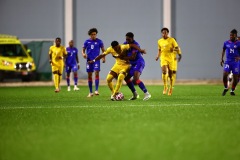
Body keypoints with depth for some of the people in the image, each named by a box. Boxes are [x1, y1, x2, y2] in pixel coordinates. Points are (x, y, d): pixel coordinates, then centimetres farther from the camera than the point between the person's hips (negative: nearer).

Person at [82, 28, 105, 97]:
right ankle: (90, 92, 13)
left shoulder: (99, 41, 1)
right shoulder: (87, 41, 5)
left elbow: (103, 50, 5)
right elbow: (83, 50, 9)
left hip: (96, 60, -2)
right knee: (89, 75, 5)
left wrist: (103, 57, -10)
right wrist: (83, 54, -14)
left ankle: (96, 90, -19)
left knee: (96, 73, -18)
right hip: (89, 60, 2)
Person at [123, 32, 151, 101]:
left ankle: (146, 93, -24)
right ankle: (135, 94, 23)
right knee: (126, 78, 10)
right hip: (133, 64, 9)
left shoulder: (135, 45, -20)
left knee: (136, 78, -25)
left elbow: (133, 57, -26)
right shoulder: (125, 44, 4)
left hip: (139, 62, -9)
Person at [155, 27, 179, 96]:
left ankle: (171, 88, 25)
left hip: (170, 59, -1)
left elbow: (177, 49, -2)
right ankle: (165, 87, -13)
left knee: (170, 74, 4)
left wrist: (174, 49, -24)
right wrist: (158, 56, 3)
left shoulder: (172, 40, -3)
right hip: (163, 58, 1)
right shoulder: (159, 41, 8)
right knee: (164, 71, -23)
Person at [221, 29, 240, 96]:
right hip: (227, 62, 1)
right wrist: (221, 59, 11)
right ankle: (225, 88, 7)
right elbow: (223, 50, 20)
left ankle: (232, 90, 20)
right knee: (225, 74, -17)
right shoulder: (226, 43, 7)